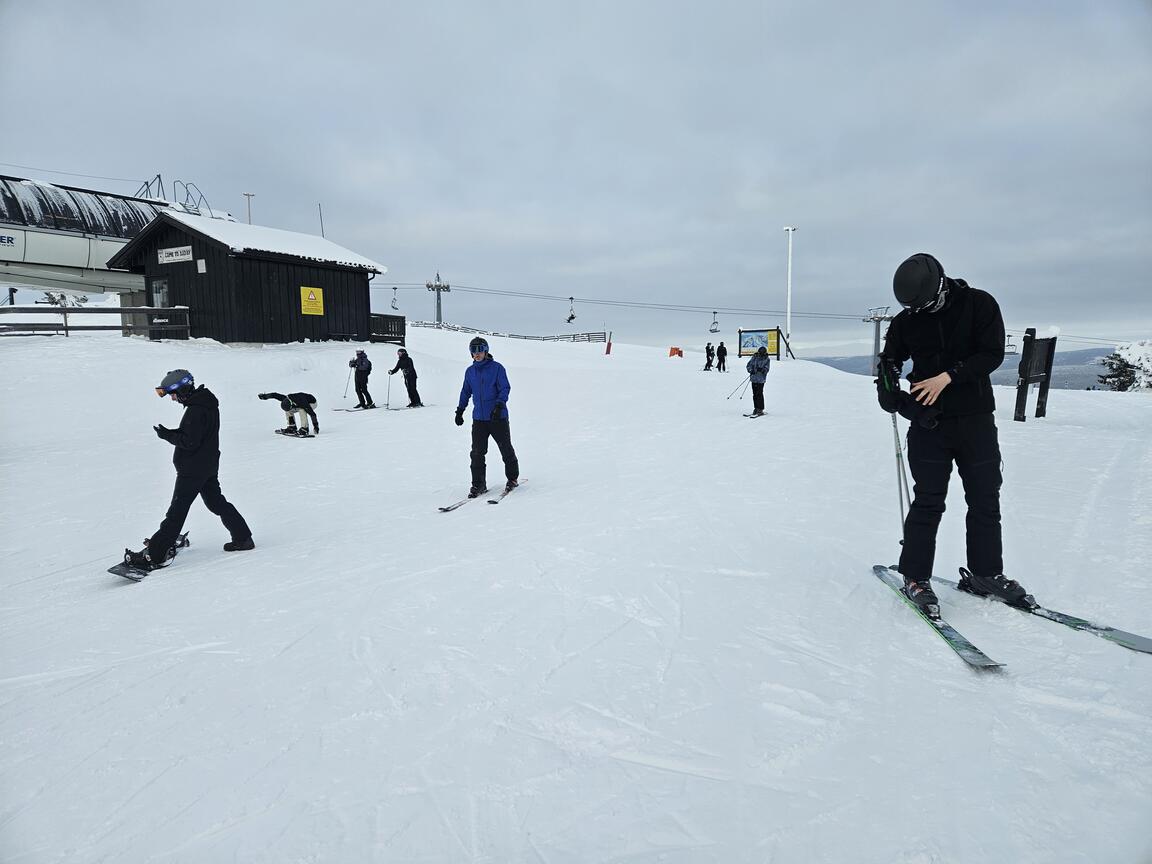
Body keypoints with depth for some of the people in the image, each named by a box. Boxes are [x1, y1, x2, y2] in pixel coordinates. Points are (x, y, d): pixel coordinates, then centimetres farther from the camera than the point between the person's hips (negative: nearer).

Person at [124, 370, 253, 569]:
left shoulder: (196, 410, -23)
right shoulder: (206, 402, 9)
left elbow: (189, 442, -24)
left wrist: (167, 435, -12)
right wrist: (171, 433, 3)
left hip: (192, 470, -10)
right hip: (209, 467, 10)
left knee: (177, 511, -5)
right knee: (216, 502, 18)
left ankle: (155, 554, 2)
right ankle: (243, 538, 22)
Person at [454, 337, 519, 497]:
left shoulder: (497, 368, -4)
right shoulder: (470, 371, 11)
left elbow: (505, 388, -8)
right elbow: (466, 391, 21)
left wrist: (499, 405, -22)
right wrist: (460, 410, 17)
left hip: (498, 417, -4)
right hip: (478, 418, 4)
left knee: (506, 449, 6)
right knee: (477, 452, -1)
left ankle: (512, 478, 24)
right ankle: (478, 484, 7)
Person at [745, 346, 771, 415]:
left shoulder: (767, 359, -1)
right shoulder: (754, 357, 6)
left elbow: (766, 369, -7)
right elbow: (748, 365, 6)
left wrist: (762, 369, -26)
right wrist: (751, 370, -13)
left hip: (761, 379, -3)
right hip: (754, 378, 3)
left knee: (759, 394, -8)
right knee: (754, 394, 9)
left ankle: (760, 409, -1)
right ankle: (756, 408, 20)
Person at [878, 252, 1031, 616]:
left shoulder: (979, 304, -3)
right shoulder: (906, 320, 2)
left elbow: (993, 353, -9)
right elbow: (889, 362, 12)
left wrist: (949, 375, -20)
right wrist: (892, 395, -7)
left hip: (977, 420, 1)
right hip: (929, 422, -1)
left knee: (985, 501, 8)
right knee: (928, 502, -3)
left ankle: (985, 573, 23)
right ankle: (915, 576, 7)